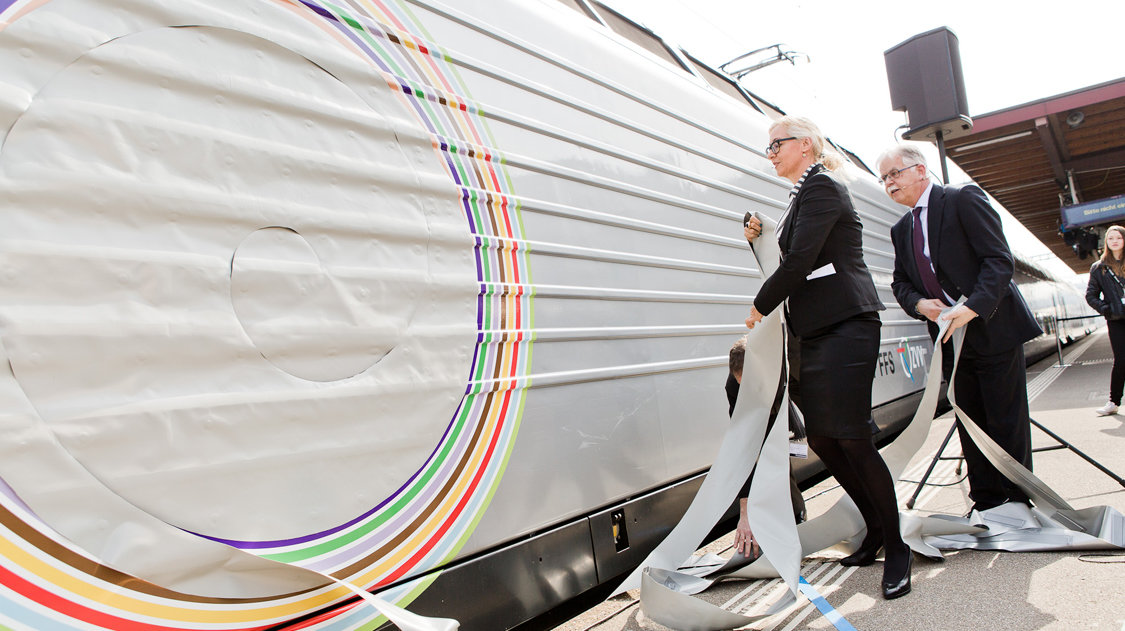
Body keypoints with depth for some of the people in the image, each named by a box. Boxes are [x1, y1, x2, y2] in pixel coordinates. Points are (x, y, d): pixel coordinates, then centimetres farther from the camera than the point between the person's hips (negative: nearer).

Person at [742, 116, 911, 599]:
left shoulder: (822, 187, -8)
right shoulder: (802, 196, 22)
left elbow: (800, 260, -18)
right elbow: (794, 264, 23)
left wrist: (760, 306, -7)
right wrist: (761, 240, 7)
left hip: (846, 324, -10)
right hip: (816, 332, 10)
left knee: (853, 439, -10)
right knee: (821, 440, 9)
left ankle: (895, 546, 7)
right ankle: (875, 531, 25)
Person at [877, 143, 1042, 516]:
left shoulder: (964, 199, -8)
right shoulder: (901, 230, 13)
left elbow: (999, 260, -15)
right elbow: (900, 282, 14)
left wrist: (972, 308, -27)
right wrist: (919, 304, -9)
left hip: (994, 329, -6)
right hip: (950, 337, 6)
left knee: (1007, 422, 0)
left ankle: (1018, 503, 14)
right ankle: (986, 503, 21)